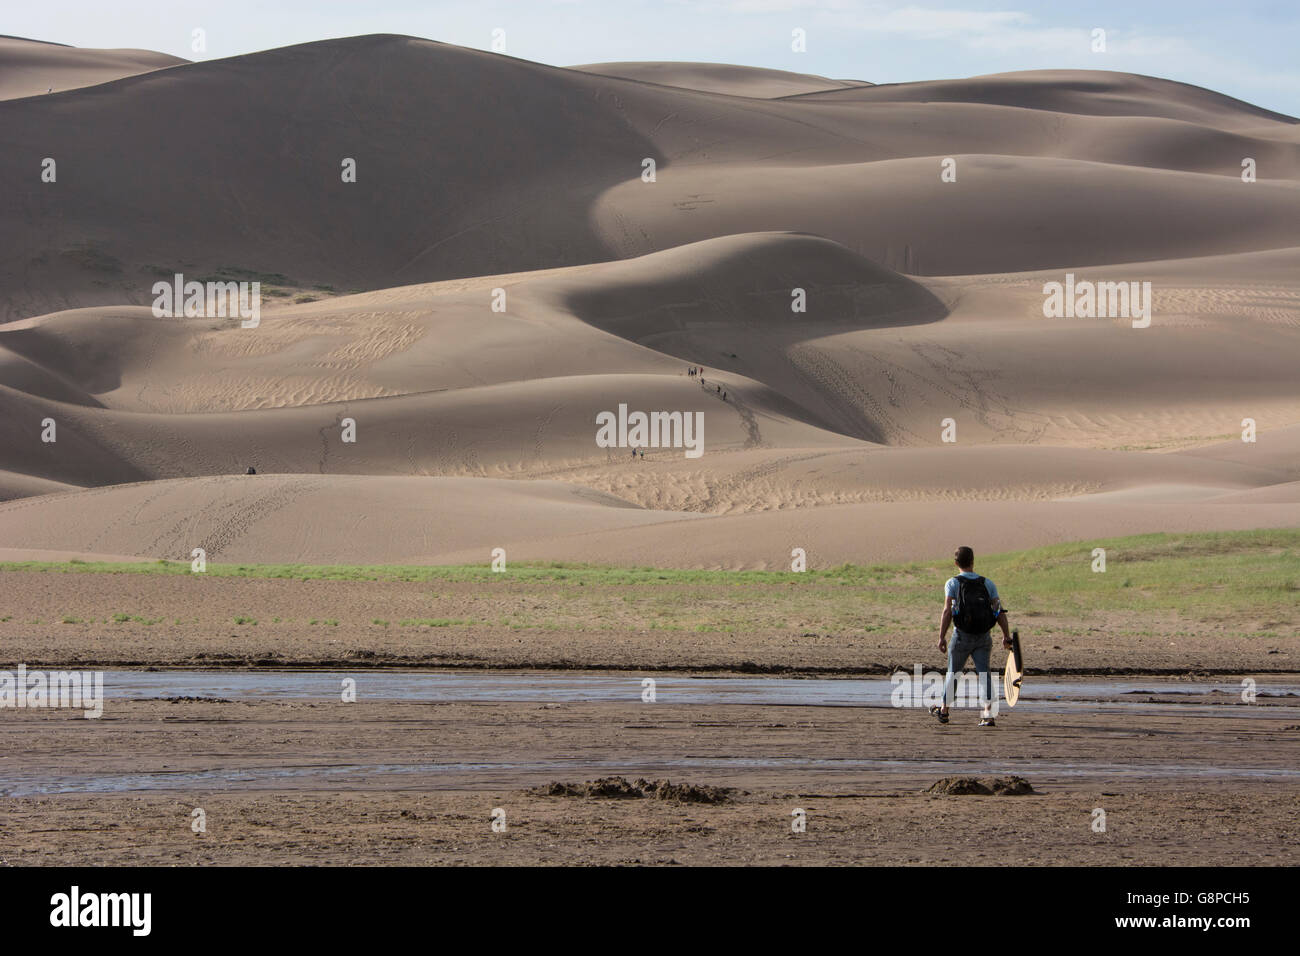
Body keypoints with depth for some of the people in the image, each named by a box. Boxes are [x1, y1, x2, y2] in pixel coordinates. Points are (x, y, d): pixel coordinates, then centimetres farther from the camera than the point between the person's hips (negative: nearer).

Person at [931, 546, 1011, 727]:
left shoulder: (953, 583, -4)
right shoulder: (987, 584, 5)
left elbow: (947, 611, -13)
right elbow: (1000, 612, 0)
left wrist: (942, 637, -12)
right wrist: (1007, 637, 4)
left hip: (961, 636, -2)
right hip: (984, 637, 2)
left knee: (952, 673, 13)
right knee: (984, 674, 0)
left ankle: (943, 710, 27)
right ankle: (987, 713, -15)